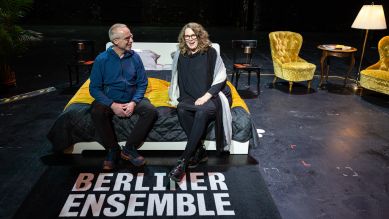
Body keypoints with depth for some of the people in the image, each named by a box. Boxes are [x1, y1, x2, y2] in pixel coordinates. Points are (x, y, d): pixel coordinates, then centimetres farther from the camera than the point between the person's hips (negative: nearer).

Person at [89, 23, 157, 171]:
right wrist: (112, 105, -21)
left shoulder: (134, 57, -1)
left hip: (132, 99, 2)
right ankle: (113, 150, -10)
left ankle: (129, 149, -10)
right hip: (109, 100, -2)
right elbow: (94, 88, -6)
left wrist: (133, 102, -15)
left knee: (151, 111, -25)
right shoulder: (102, 59, -7)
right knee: (97, 113, -33)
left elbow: (142, 83, 2)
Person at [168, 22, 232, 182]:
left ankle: (183, 162, -34)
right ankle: (199, 151, -20)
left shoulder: (210, 52, -3)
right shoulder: (180, 55, 9)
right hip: (190, 97, 4)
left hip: (212, 96, -4)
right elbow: (177, 79, 19)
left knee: (202, 111, -36)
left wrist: (206, 97, -15)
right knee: (181, 110, -31)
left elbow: (221, 77, -6)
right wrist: (175, 97, 4)